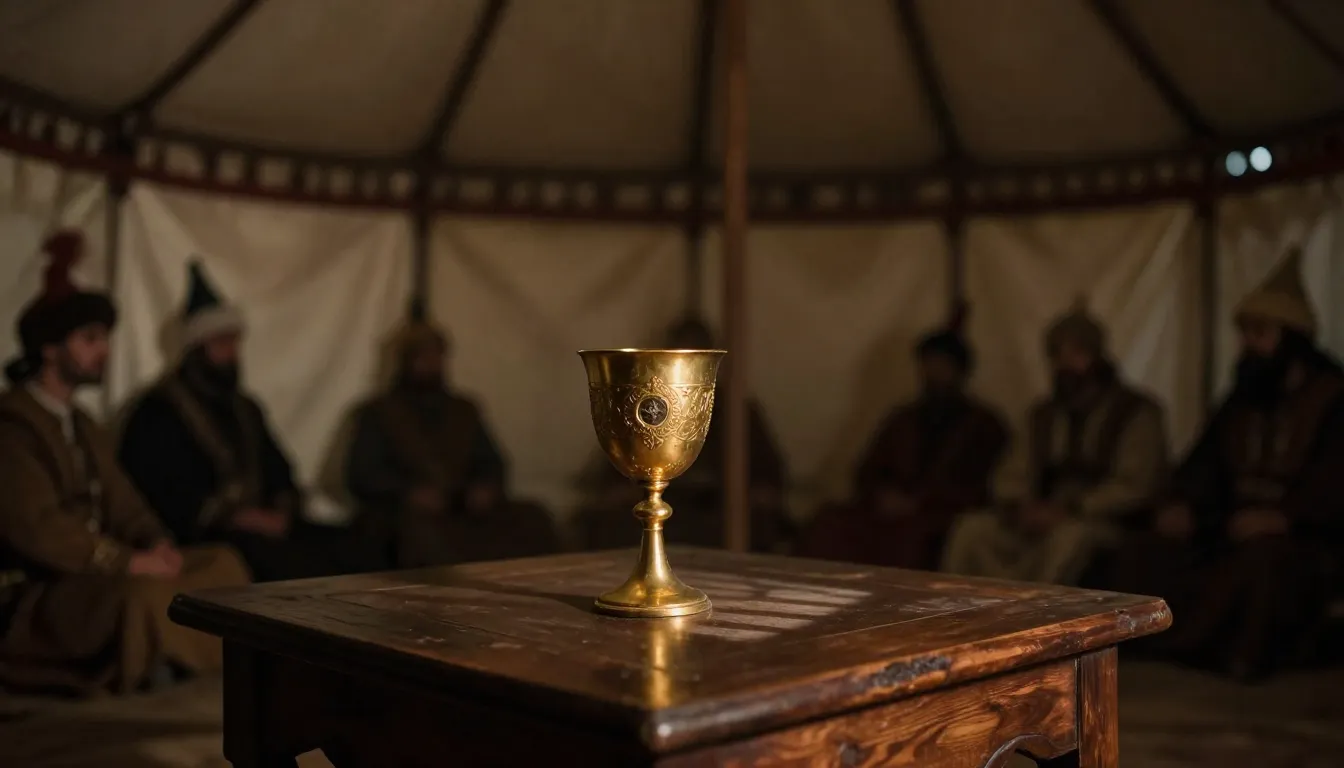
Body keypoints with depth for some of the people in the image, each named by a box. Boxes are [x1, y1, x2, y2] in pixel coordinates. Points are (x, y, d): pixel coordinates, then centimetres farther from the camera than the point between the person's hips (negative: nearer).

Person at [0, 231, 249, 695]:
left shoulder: (82, 427, 18)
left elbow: (122, 504, 15)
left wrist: (157, 545, -6)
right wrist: (129, 561, -21)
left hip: (94, 572, 9)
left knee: (222, 562, -4)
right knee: (142, 596, -35)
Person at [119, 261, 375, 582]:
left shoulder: (244, 408, 20)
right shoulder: (159, 413, -5)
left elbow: (280, 474, 22)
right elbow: (173, 498, -13)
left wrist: (281, 514, -1)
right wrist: (247, 519, -16)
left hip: (259, 526, 7)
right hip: (200, 541, -7)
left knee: (348, 552, -16)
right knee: (293, 565, -34)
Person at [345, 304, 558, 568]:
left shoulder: (464, 411, 24)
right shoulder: (377, 414, 11)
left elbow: (491, 464, 21)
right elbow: (361, 476, 1)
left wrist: (485, 488, -3)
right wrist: (407, 492, -16)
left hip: (464, 511, 4)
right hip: (399, 514, -4)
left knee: (532, 519, -23)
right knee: (420, 531, -41)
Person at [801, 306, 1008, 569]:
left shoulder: (983, 425, 10)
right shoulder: (902, 419, 24)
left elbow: (977, 490, -3)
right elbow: (867, 473, 19)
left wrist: (917, 501, -13)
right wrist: (883, 495, -4)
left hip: (947, 517, -4)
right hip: (893, 510, 4)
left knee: (910, 535, -40)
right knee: (830, 523, -26)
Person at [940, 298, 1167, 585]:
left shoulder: (1136, 413, 3)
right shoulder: (1044, 414, 21)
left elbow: (1135, 486, -7)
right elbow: (1014, 476, 17)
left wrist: (1068, 511, -16)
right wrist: (1018, 507, -6)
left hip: (1103, 524, -5)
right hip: (1043, 523, 5)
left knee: (1069, 536, -39)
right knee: (971, 528, -20)